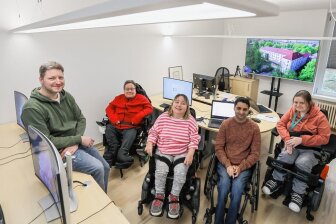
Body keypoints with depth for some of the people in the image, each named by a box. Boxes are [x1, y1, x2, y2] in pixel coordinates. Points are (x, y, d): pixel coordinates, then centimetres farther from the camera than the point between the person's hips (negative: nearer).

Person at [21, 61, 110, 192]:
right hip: (58, 150, -7)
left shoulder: (66, 96, 0)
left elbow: (81, 119, 3)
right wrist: (79, 139, -20)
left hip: (76, 142, 7)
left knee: (106, 168, 9)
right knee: (97, 168, -20)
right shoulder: (32, 108, -20)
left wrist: (76, 143, -13)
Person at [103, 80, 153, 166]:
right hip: (116, 125, 3)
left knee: (130, 134, -33)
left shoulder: (141, 98, 13)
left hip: (131, 127, -3)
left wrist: (137, 117, -13)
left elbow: (149, 108, 0)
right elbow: (109, 108, 16)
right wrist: (113, 119, -5)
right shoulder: (118, 98, 24)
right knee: (108, 128, -25)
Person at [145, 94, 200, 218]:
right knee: (161, 171, -22)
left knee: (180, 173, -23)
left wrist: (190, 154, -18)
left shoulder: (190, 121, -3)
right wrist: (149, 144, -12)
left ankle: (174, 197, 2)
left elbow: (194, 139, -5)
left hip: (183, 153, 0)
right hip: (163, 152, 1)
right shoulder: (163, 117, 0)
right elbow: (153, 132, 5)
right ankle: (159, 196, 1)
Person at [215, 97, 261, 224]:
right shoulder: (225, 124, 1)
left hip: (244, 166, 0)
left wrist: (240, 167, -13)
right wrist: (228, 165, -14)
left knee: (237, 189, -27)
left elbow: (255, 153, 0)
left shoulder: (254, 128, 0)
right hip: (225, 164, 0)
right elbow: (218, 147, 0)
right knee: (224, 186, -27)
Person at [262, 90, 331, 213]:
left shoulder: (319, 117, -10)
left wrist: (301, 139, -24)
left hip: (311, 149, -2)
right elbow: (280, 124, 2)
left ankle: (298, 193, -13)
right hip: (293, 146, 3)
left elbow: (324, 138, -12)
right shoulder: (292, 110, 1)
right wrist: (287, 139, -17)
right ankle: (276, 180, -7)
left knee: (302, 163, -32)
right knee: (284, 156, -29)